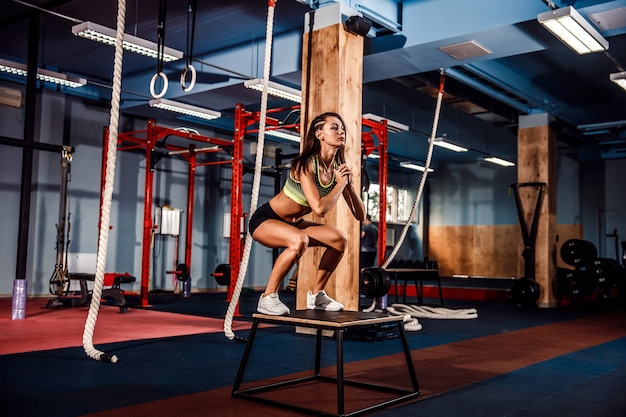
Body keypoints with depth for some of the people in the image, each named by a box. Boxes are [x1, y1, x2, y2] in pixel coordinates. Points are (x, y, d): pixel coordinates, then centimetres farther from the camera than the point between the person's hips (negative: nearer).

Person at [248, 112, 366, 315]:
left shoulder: (338, 168, -5)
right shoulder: (306, 164, -25)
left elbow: (360, 215, -4)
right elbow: (319, 209, -36)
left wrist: (349, 184, -17)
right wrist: (340, 183, -23)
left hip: (292, 223, 8)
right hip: (264, 220, -7)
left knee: (339, 239, -4)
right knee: (299, 240, -35)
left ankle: (316, 294, 11)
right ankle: (268, 297, -19)